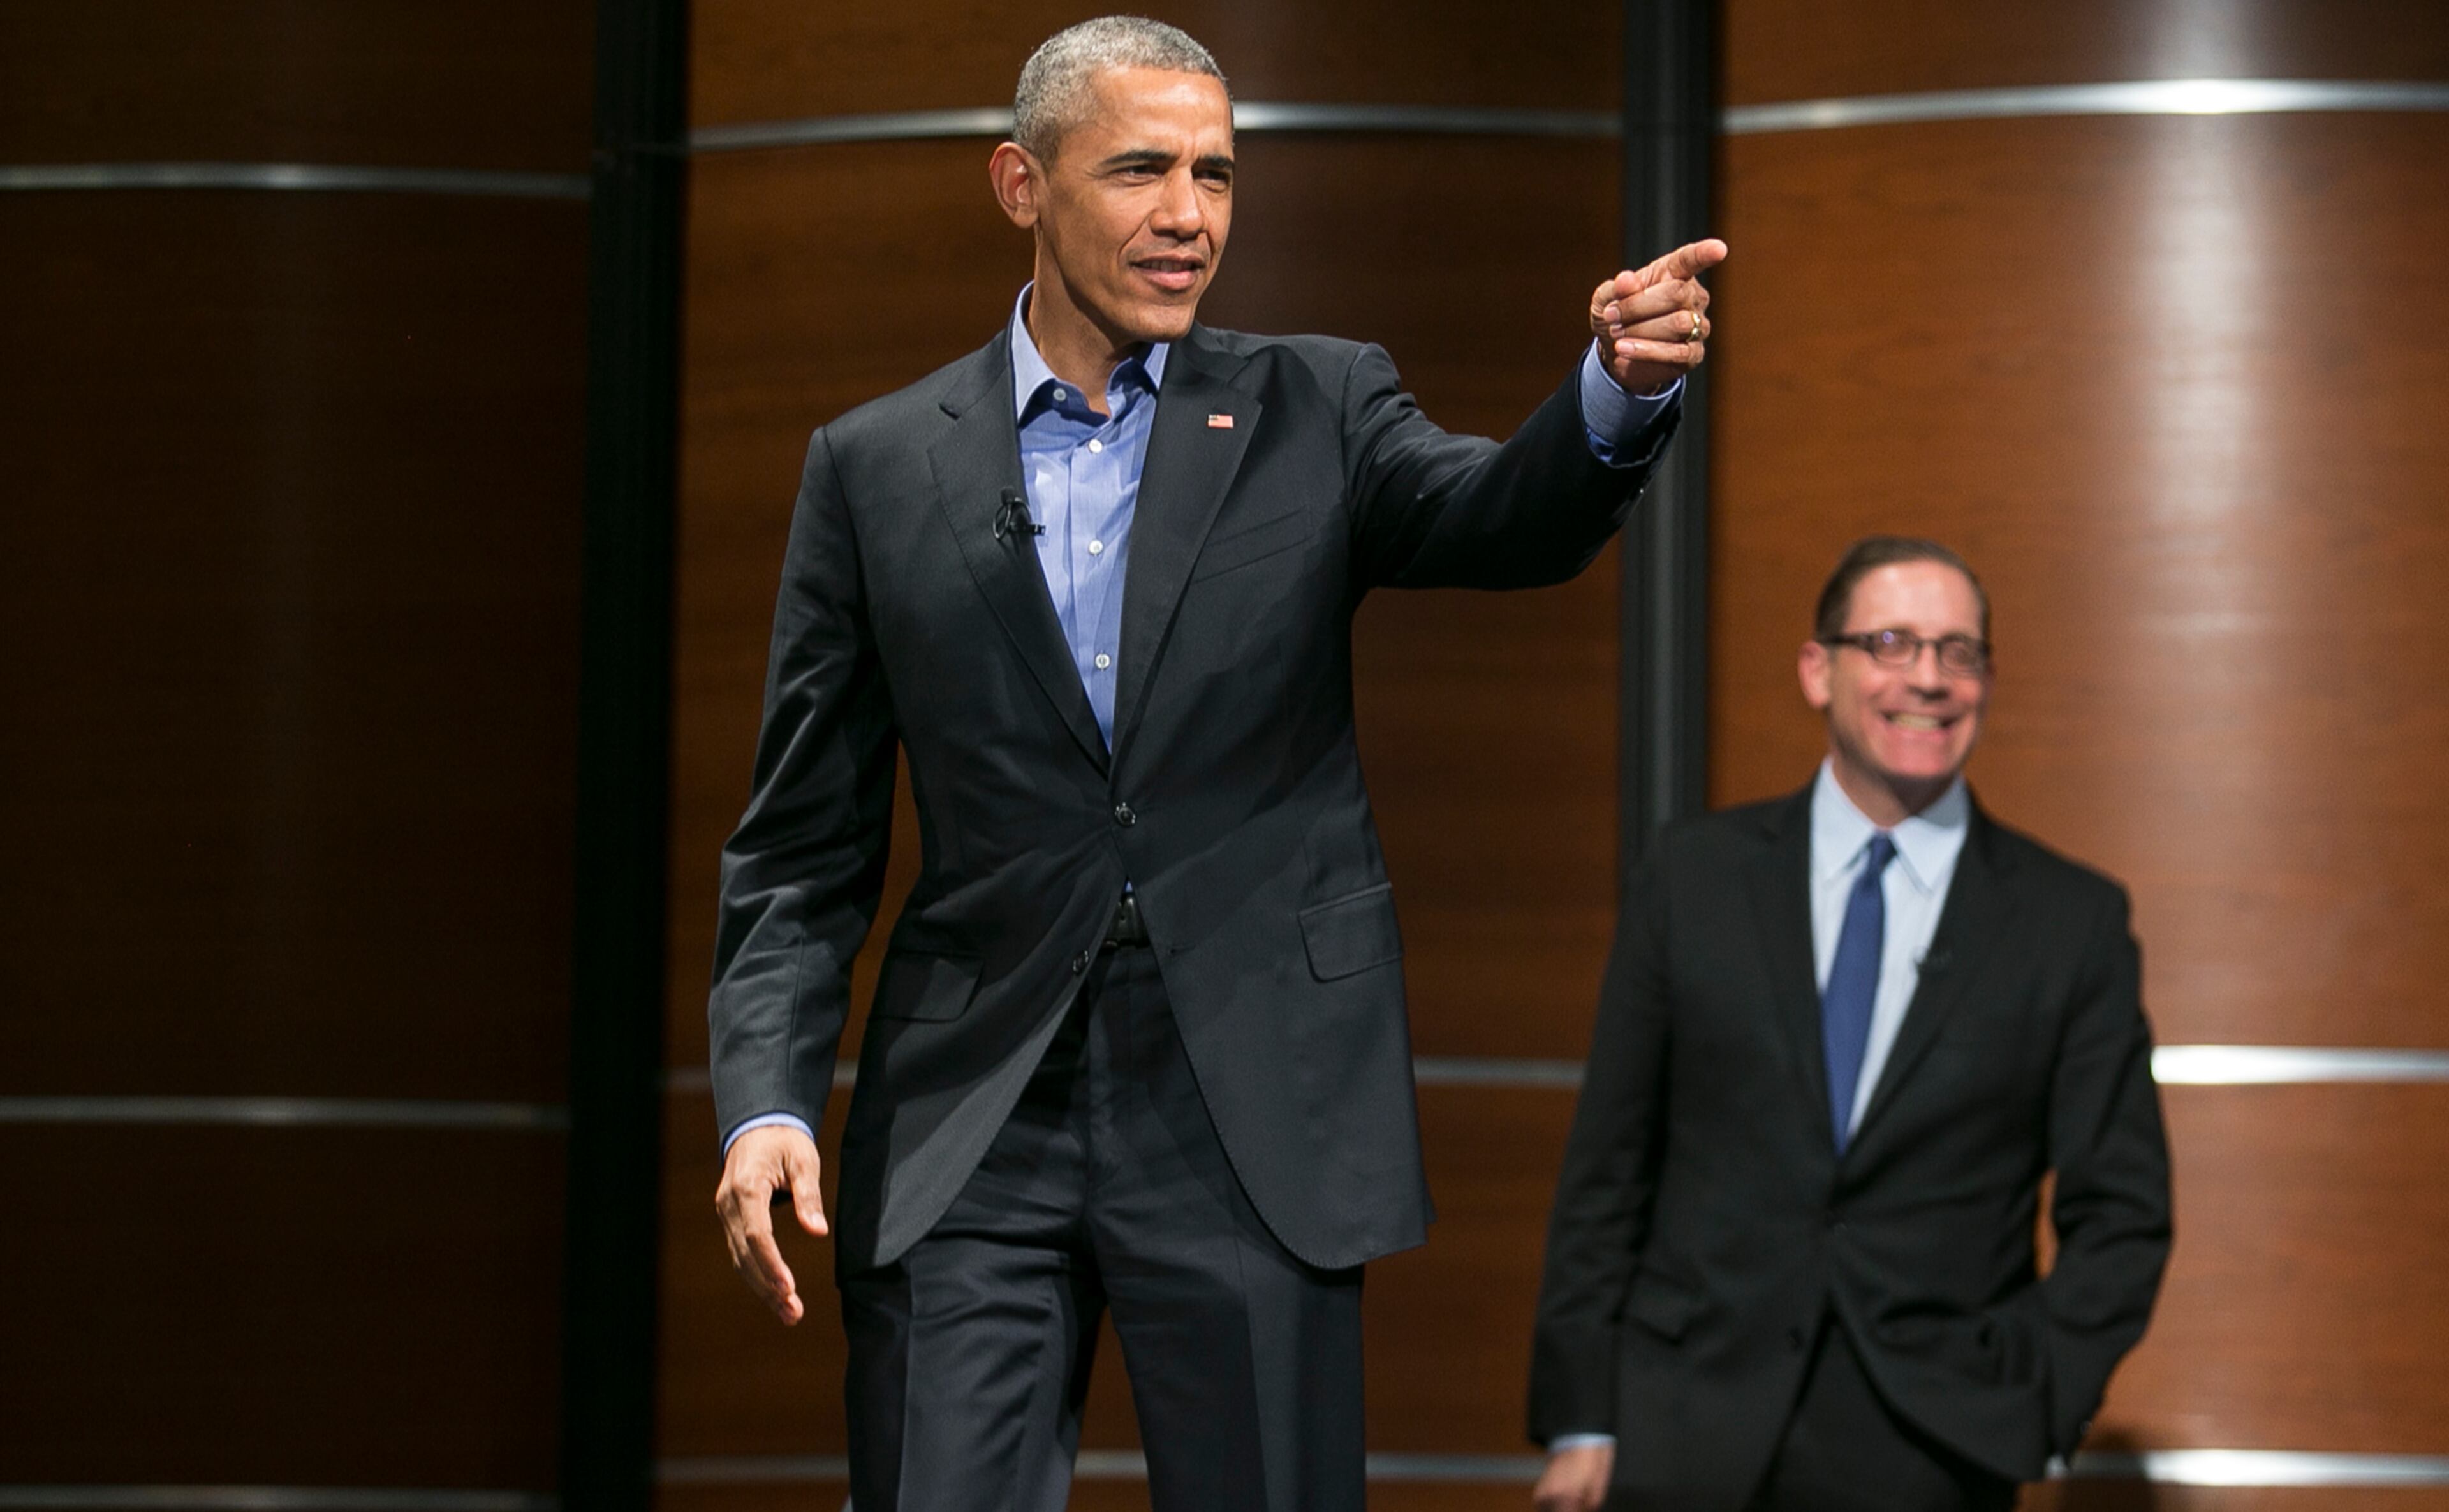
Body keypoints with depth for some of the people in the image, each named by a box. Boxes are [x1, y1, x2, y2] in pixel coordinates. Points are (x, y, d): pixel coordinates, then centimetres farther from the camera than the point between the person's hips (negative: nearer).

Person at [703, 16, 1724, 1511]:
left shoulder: (1316, 410, 6)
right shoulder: (878, 467, 6)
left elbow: (1511, 518, -14)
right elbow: (803, 848, 7)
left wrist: (1624, 388, -35)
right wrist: (767, 1101, -6)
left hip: (1258, 1122, 0)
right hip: (971, 1136, 0)